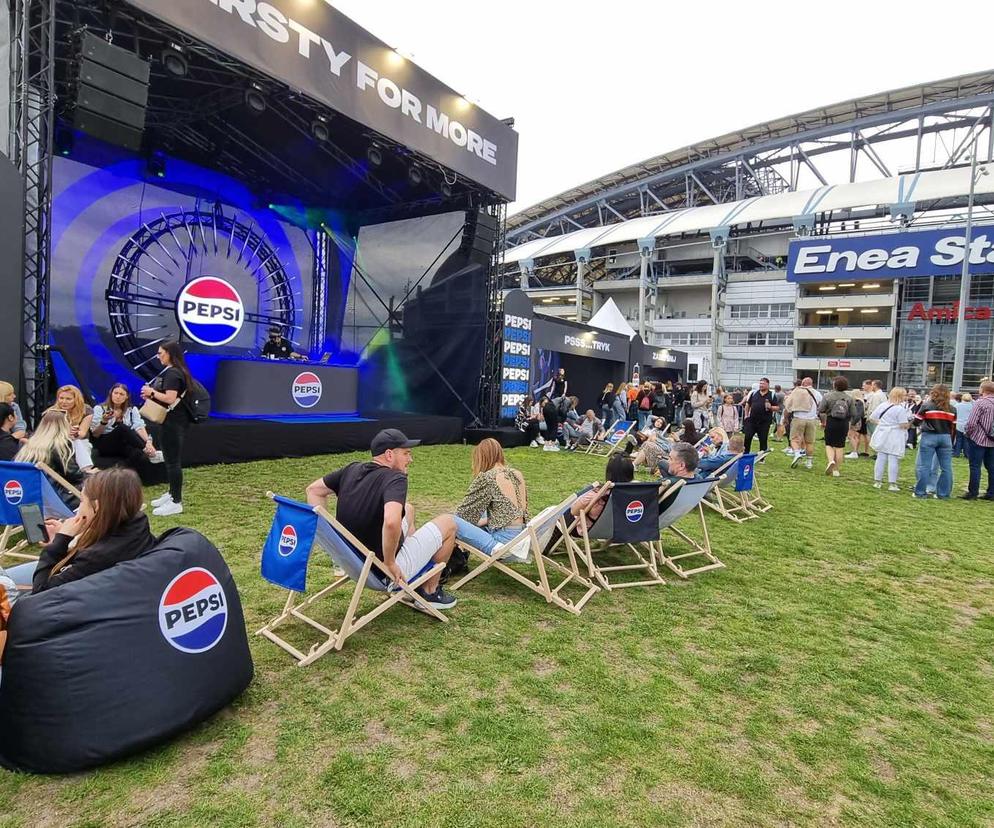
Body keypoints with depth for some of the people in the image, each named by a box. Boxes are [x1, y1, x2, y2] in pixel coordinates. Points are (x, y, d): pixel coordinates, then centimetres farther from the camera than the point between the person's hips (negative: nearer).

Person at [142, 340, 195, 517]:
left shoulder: (172, 373, -18)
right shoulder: (176, 371, 14)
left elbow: (170, 398, -26)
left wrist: (152, 392, -13)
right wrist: (151, 394, 8)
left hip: (173, 422, -11)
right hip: (175, 421, 11)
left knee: (173, 461, -6)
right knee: (172, 459, 19)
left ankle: (176, 502, -1)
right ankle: (172, 494, 30)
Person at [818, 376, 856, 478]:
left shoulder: (827, 396, -8)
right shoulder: (849, 398, 0)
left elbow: (821, 411, -7)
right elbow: (853, 414, 0)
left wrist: (823, 422, 9)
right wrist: (849, 423, 16)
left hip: (831, 422, -2)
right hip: (844, 424, 2)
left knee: (829, 444, 11)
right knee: (840, 446, 8)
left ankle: (831, 461, -16)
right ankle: (837, 470, 11)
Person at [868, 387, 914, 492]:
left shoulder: (882, 405, 4)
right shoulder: (900, 409, -14)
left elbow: (871, 419, 7)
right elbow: (904, 425, -16)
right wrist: (911, 421, 1)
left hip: (882, 435, 6)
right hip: (895, 438, -6)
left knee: (880, 458, 10)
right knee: (893, 460, -1)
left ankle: (877, 481, 15)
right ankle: (892, 484, 1)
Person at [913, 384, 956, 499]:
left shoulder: (927, 405, -5)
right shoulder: (951, 409, 6)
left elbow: (916, 421, 0)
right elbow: (953, 427, 9)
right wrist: (951, 442, 17)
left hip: (929, 437, -4)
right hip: (945, 438, 4)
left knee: (924, 466, 1)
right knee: (946, 467, 9)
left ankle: (920, 492, 2)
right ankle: (943, 494, 14)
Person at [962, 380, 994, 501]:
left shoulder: (980, 403, -14)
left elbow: (971, 423, -19)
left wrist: (967, 432, -3)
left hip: (978, 439, -6)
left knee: (975, 467, -1)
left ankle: (972, 493, 3)